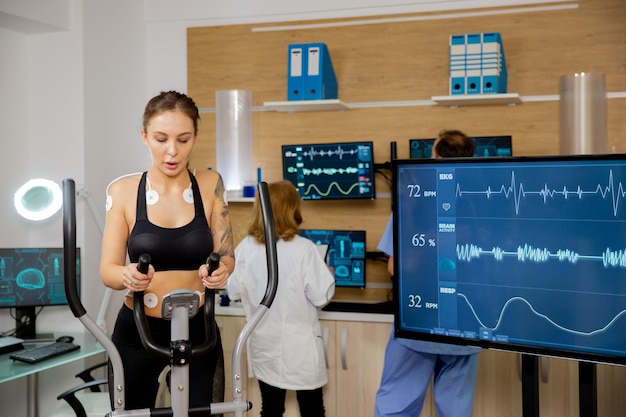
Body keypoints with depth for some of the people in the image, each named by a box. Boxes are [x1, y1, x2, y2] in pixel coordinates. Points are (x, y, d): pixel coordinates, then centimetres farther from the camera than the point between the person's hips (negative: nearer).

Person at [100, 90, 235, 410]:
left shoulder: (210, 185, -4)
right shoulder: (123, 191, -7)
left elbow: (225, 256, -1)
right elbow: (108, 270, -7)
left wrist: (220, 271, -25)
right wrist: (128, 276, -30)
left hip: (198, 330, 0)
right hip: (136, 332, 0)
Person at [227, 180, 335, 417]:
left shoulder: (245, 248, -6)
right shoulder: (303, 249, -16)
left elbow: (234, 292, 5)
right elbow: (321, 297, -13)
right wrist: (328, 275, 6)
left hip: (264, 343, 4)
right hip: (299, 344, -3)